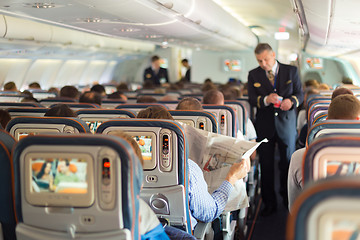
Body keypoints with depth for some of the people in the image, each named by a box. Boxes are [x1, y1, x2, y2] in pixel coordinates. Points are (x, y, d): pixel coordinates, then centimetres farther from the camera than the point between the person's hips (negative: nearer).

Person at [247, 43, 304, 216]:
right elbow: (252, 100, -2)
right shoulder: (253, 75, 3)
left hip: (286, 123, 0)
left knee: (288, 163, 8)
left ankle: (288, 200, 27)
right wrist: (266, 99, -24)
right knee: (266, 165, 4)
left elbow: (300, 93, 3)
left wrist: (291, 101, -20)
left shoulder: (291, 71, 2)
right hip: (264, 125, 1)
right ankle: (269, 203, 15)